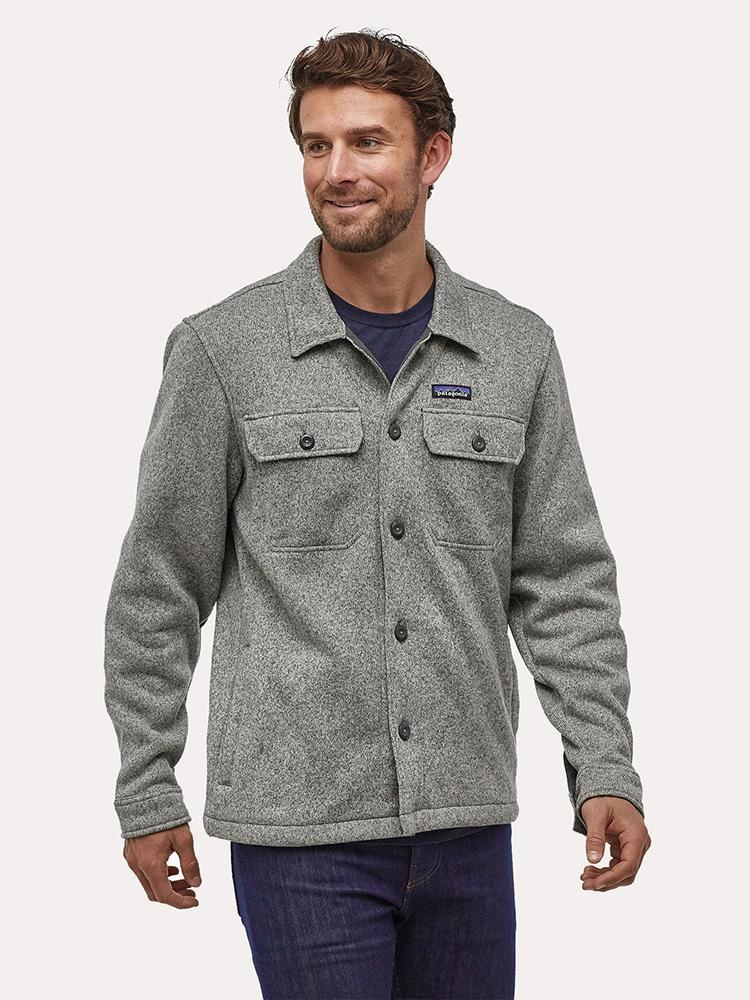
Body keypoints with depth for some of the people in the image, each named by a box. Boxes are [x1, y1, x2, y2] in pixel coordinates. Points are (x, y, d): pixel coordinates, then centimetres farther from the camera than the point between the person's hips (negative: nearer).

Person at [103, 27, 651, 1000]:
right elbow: (159, 590, 1)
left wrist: (605, 770, 0)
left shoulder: (518, 349, 5)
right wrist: (147, 793, 1)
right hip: (298, 827, -3)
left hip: (466, 820, 3)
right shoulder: (224, 349, -3)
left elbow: (564, 583, 8)